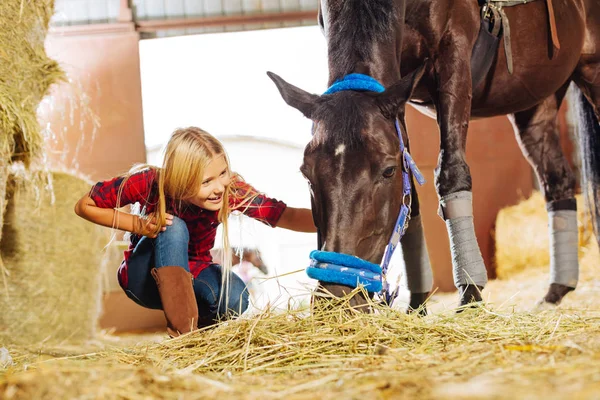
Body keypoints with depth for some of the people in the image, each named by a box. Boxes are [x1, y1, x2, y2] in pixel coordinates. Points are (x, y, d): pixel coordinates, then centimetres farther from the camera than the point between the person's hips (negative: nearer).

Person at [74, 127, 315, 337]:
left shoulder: (230, 190, -25)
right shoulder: (149, 183, -28)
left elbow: (287, 217, -32)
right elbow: (84, 206, -17)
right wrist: (138, 224, -29)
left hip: (193, 274, 2)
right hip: (145, 278, -2)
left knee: (235, 298, -32)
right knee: (173, 228, -34)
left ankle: (198, 322, 1)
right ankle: (183, 331, -35)